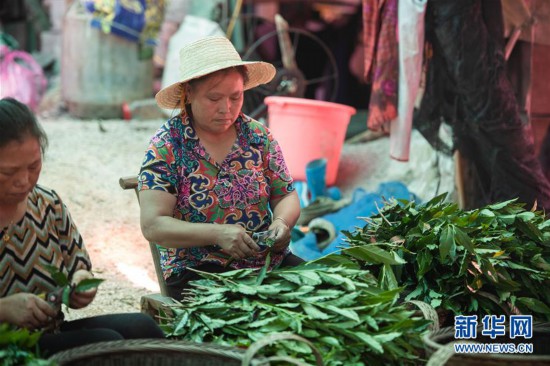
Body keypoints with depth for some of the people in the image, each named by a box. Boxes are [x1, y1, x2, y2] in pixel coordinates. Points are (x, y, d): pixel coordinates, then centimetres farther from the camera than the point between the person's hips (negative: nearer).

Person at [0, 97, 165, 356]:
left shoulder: (48, 203, 5)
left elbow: (78, 263, 17)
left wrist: (80, 279, -6)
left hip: (52, 332, 6)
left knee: (140, 326, -16)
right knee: (106, 341, -25)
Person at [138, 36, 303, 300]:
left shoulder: (258, 136, 7)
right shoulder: (166, 146, -5)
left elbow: (286, 195, 13)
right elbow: (152, 225, -11)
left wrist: (281, 221, -11)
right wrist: (217, 233, -25)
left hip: (269, 262, 5)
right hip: (197, 271, -5)